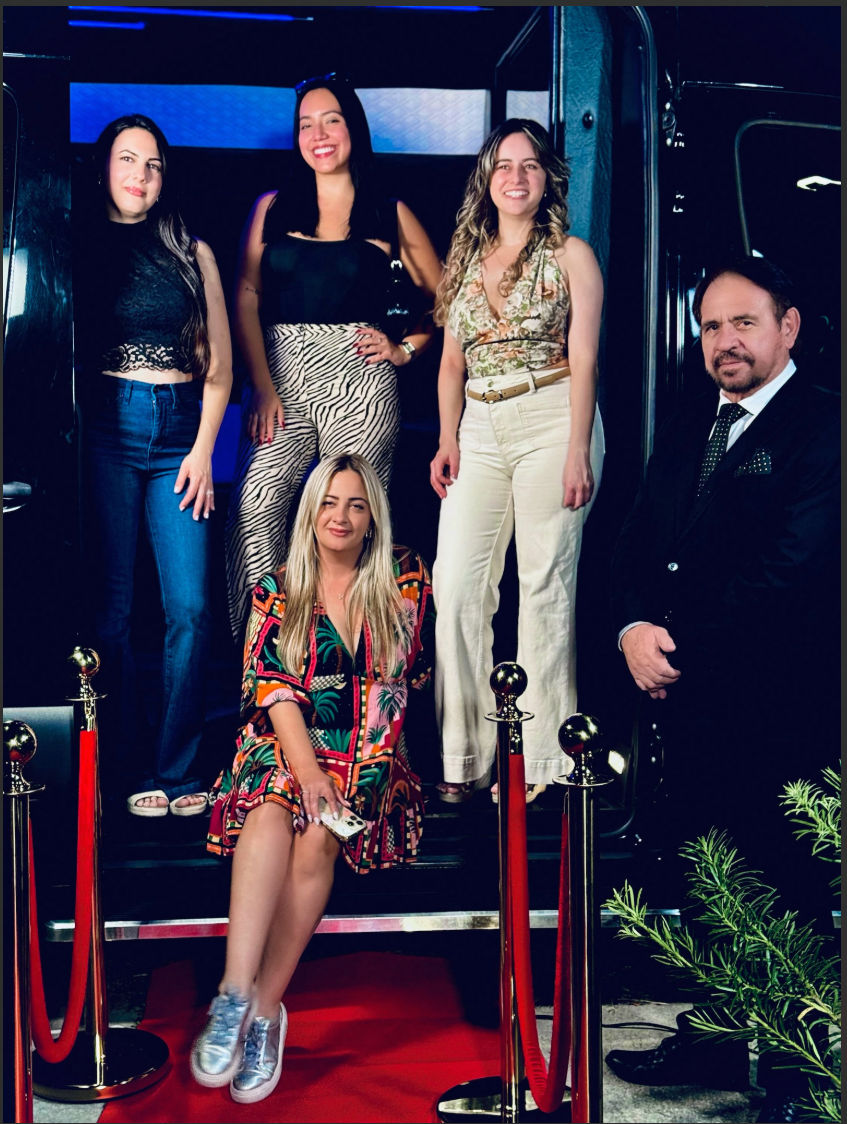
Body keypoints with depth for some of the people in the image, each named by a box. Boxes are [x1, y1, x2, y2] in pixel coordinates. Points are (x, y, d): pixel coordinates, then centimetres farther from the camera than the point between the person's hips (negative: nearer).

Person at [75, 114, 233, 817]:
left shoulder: (192, 252, 14)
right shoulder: (81, 247, 10)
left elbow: (220, 365, 13)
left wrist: (203, 449, 3)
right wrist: (77, 434, -7)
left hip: (179, 433, 2)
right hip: (105, 430, -1)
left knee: (190, 607, -6)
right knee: (112, 607, -3)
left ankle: (178, 770, 5)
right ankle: (133, 768, 9)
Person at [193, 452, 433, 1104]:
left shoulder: (406, 579, 10)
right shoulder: (276, 593, 8)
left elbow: (414, 670, 16)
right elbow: (274, 687, -3)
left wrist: (388, 741, 6)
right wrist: (307, 768, -18)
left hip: (371, 755, 0)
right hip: (284, 747, 0)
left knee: (318, 835, -31)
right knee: (271, 810, -34)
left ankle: (264, 1006, -28)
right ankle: (236, 994, -40)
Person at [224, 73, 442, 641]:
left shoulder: (390, 215, 12)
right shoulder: (272, 207, 16)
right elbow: (247, 296, 7)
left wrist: (405, 349, 4)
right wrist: (261, 384, -4)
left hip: (358, 378, -1)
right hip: (280, 374, 1)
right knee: (255, 509, -14)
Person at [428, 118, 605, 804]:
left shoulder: (571, 256, 5)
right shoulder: (465, 258, 18)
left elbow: (584, 359, -3)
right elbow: (452, 362, 17)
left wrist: (578, 452, -11)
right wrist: (447, 439, 5)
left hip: (551, 421, -4)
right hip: (479, 429, 4)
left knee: (546, 586, -3)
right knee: (455, 588, -4)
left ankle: (541, 760, 5)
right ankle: (463, 759, 5)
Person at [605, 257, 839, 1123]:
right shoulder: (689, 425, 15)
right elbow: (638, 540, 13)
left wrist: (685, 648, -15)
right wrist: (635, 627, -6)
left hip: (776, 707, -7)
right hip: (684, 697, 7)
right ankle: (714, 1039, 34)